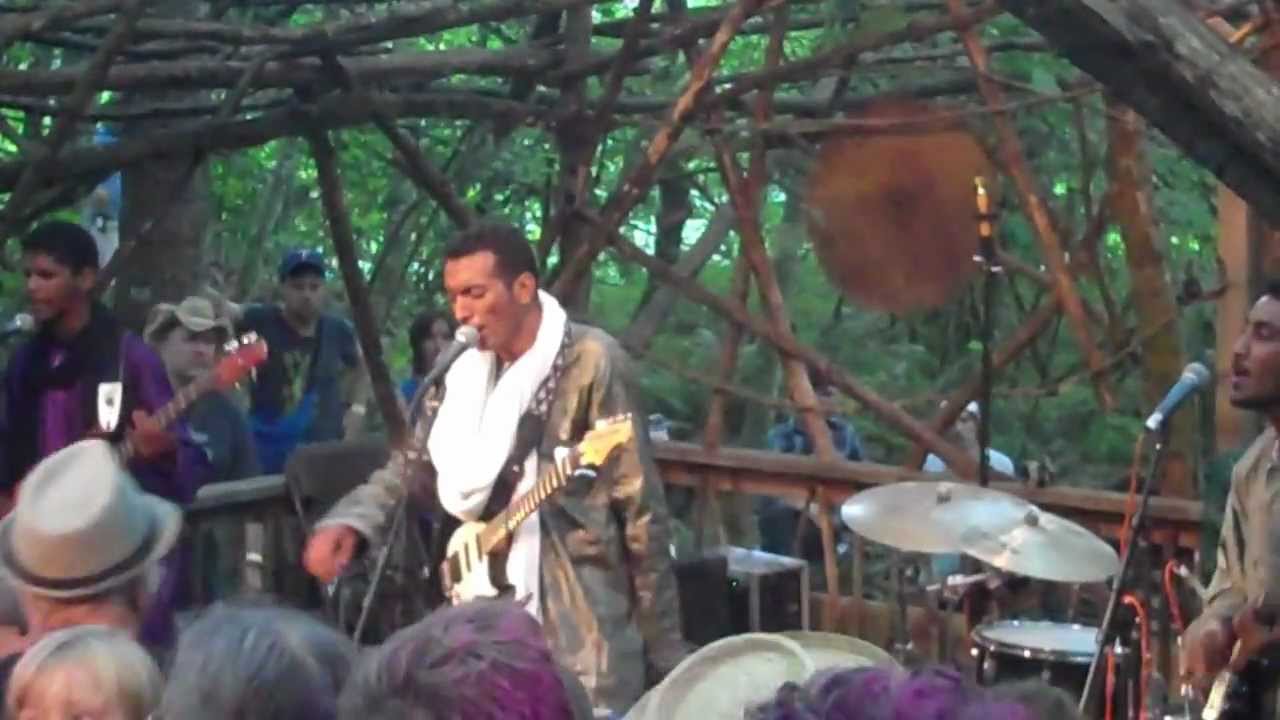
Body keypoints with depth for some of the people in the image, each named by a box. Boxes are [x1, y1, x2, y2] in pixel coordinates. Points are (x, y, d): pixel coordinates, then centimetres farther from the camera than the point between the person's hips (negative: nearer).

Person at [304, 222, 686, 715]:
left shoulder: (588, 361, -11)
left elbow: (640, 508, -10)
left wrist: (665, 651, -9)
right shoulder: (465, 370, 8)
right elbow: (410, 465, 15)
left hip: (580, 632, -6)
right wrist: (347, 522, -6)